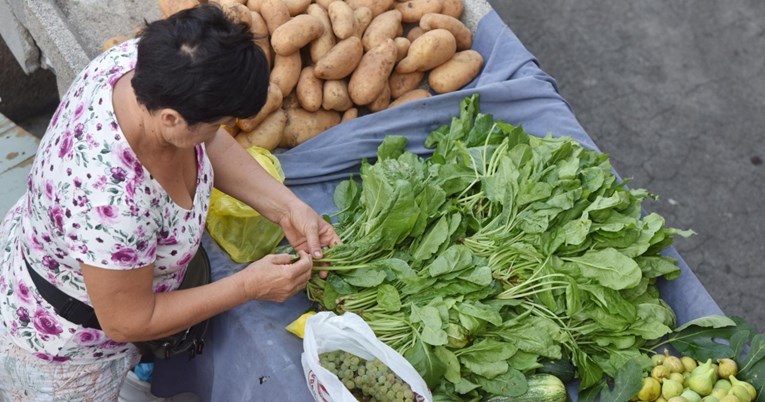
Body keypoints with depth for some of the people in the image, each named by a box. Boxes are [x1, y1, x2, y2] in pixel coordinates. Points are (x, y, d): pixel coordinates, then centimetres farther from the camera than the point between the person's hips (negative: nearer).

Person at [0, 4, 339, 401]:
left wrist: (287, 207, -15)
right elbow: (128, 323, -27)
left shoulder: (140, 61, -26)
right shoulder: (114, 204, -45)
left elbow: (211, 145, -6)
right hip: (61, 343, -6)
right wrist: (249, 286, -22)